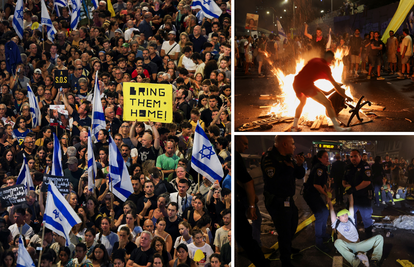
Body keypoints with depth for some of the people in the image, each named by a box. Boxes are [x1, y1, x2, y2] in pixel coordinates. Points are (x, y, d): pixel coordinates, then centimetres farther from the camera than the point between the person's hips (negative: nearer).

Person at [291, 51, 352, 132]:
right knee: (327, 103, -2)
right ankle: (337, 127, -7)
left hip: (296, 83, 8)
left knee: (302, 103, 34)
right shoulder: (325, 66, 3)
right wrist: (345, 96, 11)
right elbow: (334, 84, 4)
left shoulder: (314, 61, 24)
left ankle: (294, 126, 37)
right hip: (307, 85, -8)